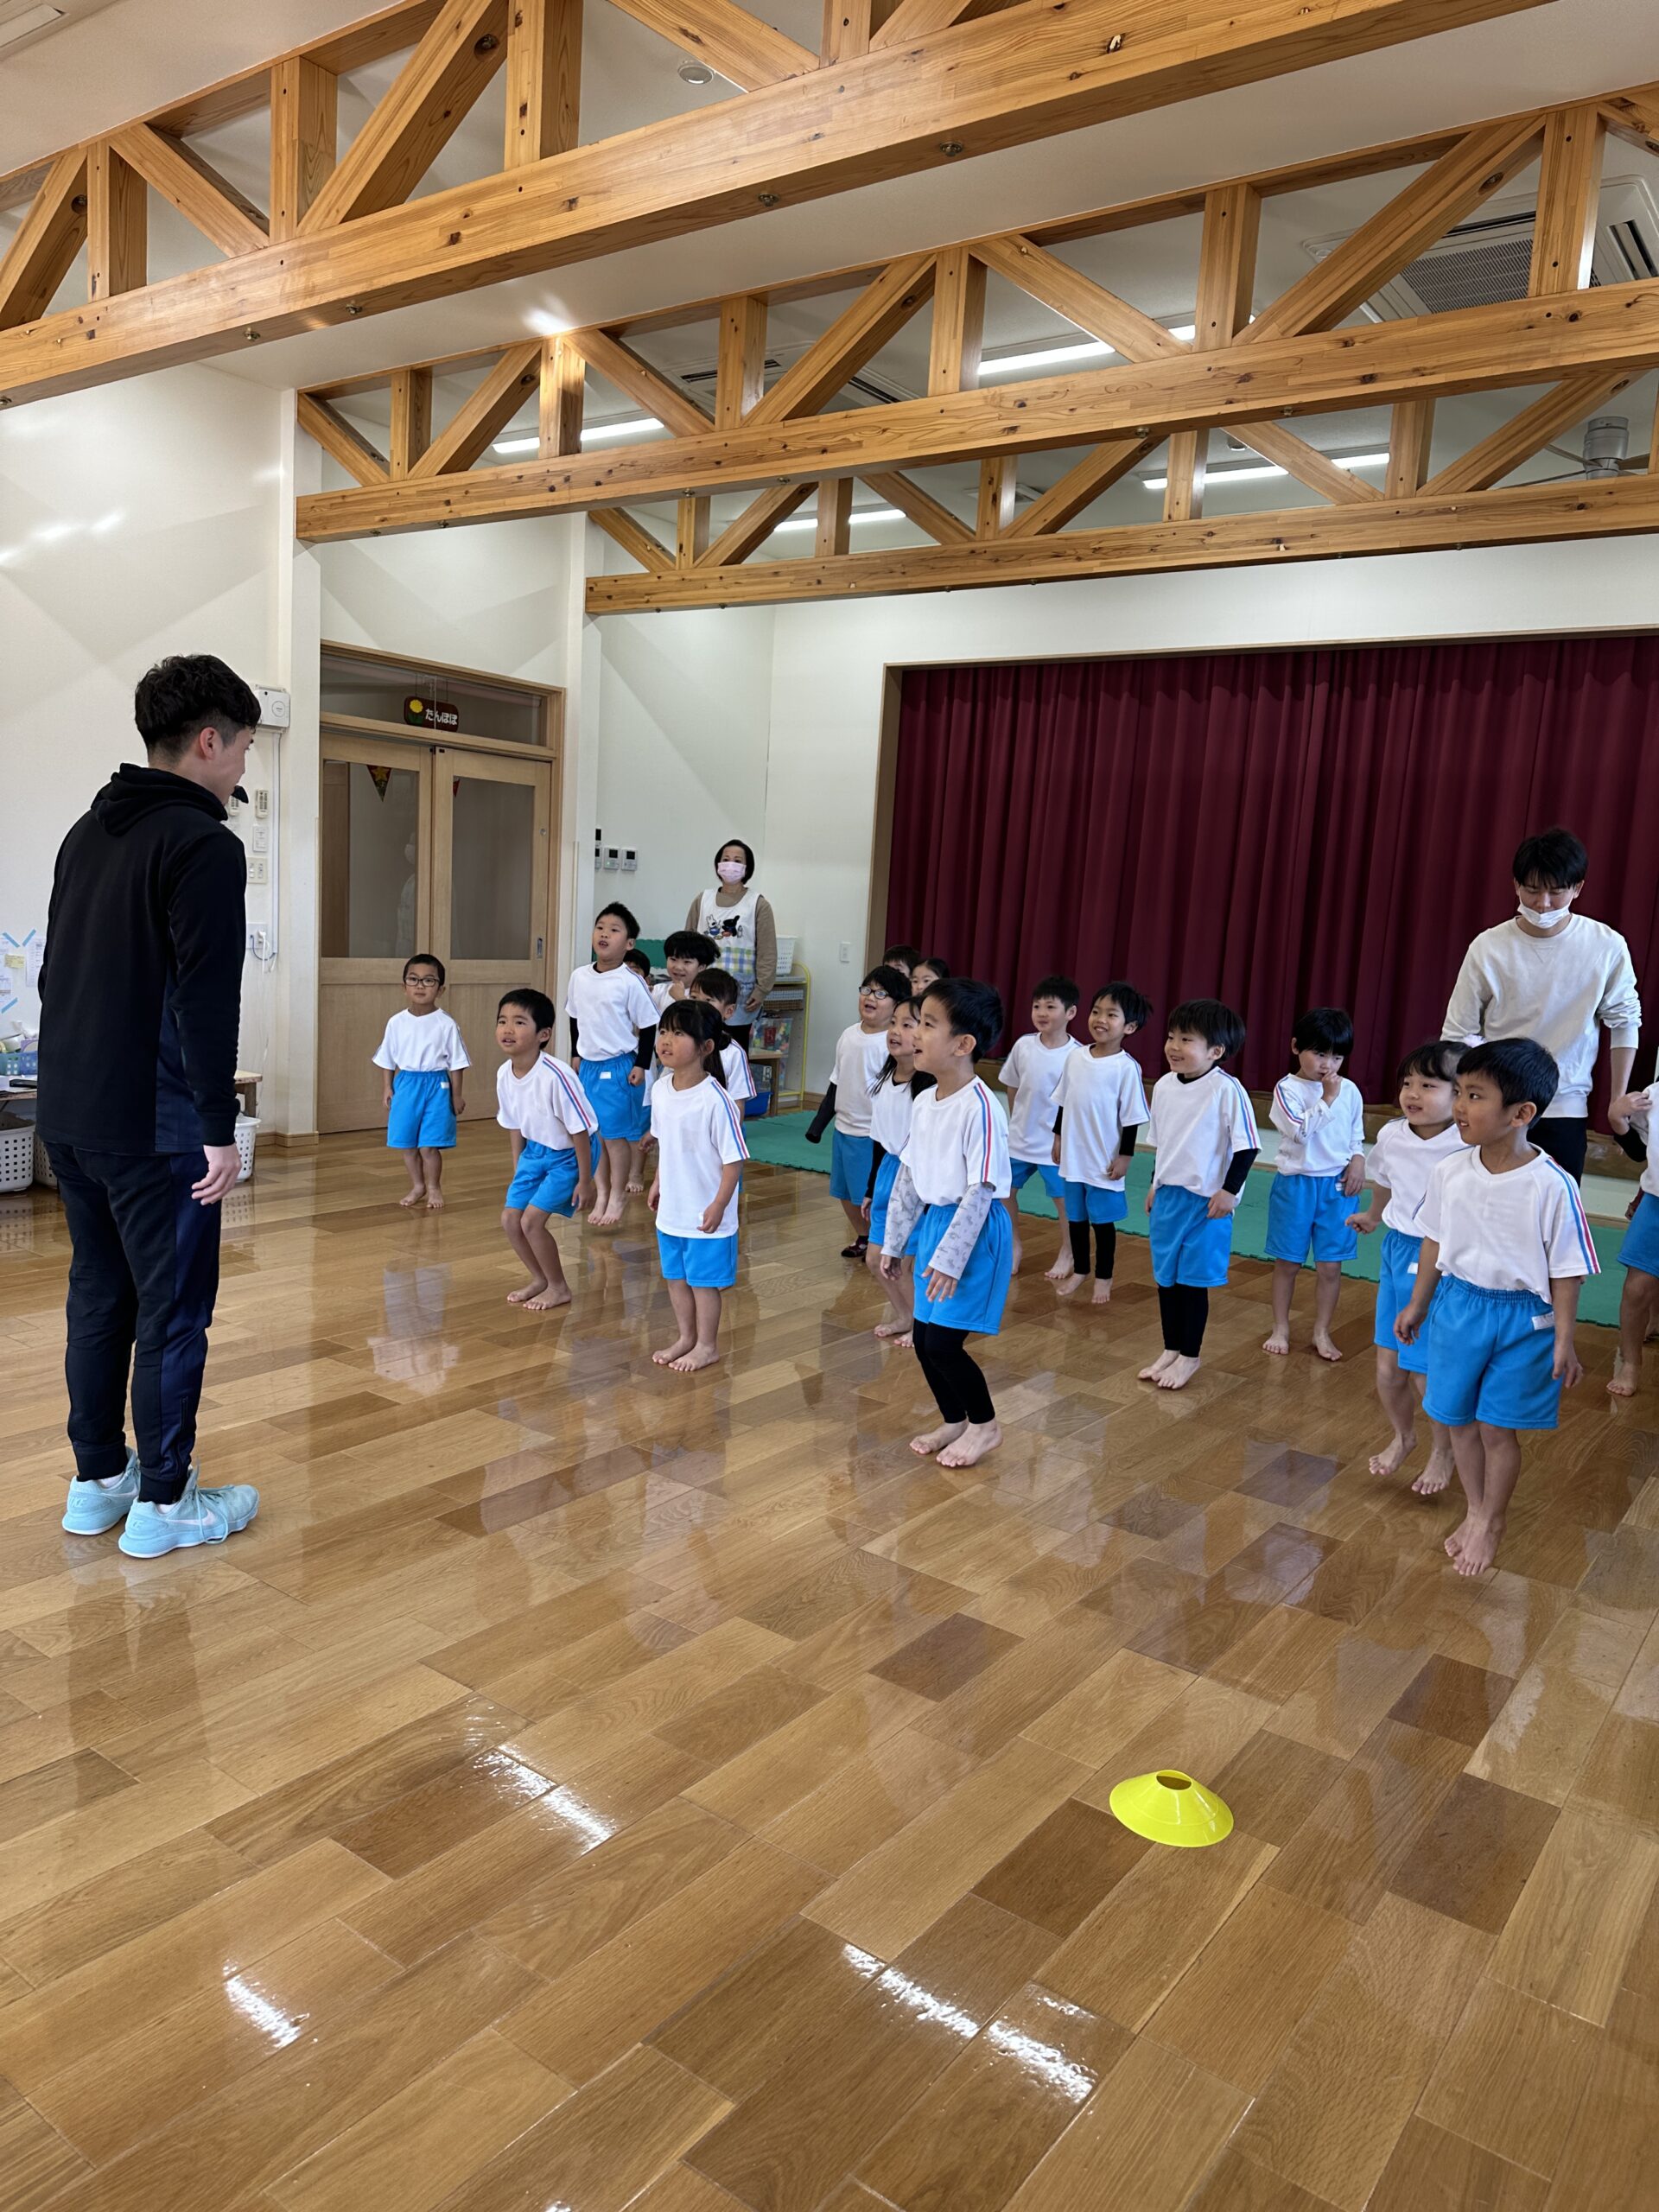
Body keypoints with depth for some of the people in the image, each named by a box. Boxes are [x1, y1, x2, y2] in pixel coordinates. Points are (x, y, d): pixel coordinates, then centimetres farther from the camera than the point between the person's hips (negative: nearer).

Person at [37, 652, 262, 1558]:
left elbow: (57, 975, 19)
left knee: (99, 1297, 16)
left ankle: (96, 1481, 27)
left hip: (69, 1118, 9)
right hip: (154, 1126, -9)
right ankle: (163, 1502, 10)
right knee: (173, 1311, 1)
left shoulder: (87, 833, 14)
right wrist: (219, 1128, -17)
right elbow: (205, 999, -20)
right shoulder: (203, 845, -13)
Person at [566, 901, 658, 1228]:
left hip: (617, 1066, -6)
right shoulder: (579, 977, 2)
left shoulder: (630, 983, -13)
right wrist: (575, 1055, 16)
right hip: (587, 1065, 6)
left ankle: (617, 1196, 14)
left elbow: (648, 1025, -8)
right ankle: (600, 1193, 24)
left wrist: (641, 1065, -8)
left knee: (614, 1133, 0)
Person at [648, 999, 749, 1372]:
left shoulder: (715, 1100, -23)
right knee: (675, 1275, 19)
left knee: (704, 1279, 8)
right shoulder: (660, 1091, -1)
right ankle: (685, 1337, 38)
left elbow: (734, 1158, -19)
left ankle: (707, 1345, 26)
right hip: (671, 1209, 7)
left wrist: (718, 1206, -19)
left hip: (705, 1213, -7)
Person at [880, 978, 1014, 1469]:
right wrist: (893, 1242, 15)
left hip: (973, 1229, -8)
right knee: (922, 1335, 13)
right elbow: (908, 1176, 12)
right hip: (934, 1222, 8)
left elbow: (980, 1190, -21)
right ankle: (953, 1421, 34)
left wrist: (949, 1258, -21)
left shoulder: (979, 1108, -22)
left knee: (942, 1340, -4)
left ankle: (985, 1425, 19)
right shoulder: (924, 1103, 4)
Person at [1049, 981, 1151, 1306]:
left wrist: (1125, 1156, -11)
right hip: (1073, 1156, 5)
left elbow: (1131, 1118, -11)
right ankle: (1078, 1269, 34)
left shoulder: (1127, 1068, -15)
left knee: (1102, 1220, 8)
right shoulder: (1076, 1059, 0)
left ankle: (1104, 1277, 24)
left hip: (1104, 1161, -5)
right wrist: (1058, 1137, 13)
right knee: (1075, 1217, 17)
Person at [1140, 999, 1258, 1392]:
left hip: (1207, 1200, -6)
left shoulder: (1227, 1089, -17)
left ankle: (1190, 1356, 20)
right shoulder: (1164, 1086, 3)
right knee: (1165, 1277, 14)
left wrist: (1229, 1191, -14)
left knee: (1194, 1279, 4)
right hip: (1167, 1195, 6)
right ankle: (1171, 1349, 29)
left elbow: (1246, 1146, -13)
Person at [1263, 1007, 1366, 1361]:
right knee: (1287, 1262, 9)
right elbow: (1300, 1130, -21)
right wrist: (1327, 1099, -20)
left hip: (1337, 1186, 2)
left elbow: (1356, 1136, 12)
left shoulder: (1350, 1091, 2)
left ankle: (1322, 1332, 20)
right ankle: (1280, 1327, 23)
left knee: (1330, 1265, 5)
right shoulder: (1287, 1088, -9)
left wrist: (1358, 1160, -6)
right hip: (1296, 1184, -2)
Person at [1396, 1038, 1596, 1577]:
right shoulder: (1450, 1172, -7)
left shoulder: (1553, 1186, -20)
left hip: (1523, 1317, -4)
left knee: (1498, 1428, 7)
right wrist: (1417, 1305, 16)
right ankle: (1474, 1511, 36)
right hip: (1458, 1305, 4)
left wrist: (1564, 1340, -7)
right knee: (1460, 1419, 14)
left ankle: (1491, 1521, 30)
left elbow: (1566, 1268, -10)